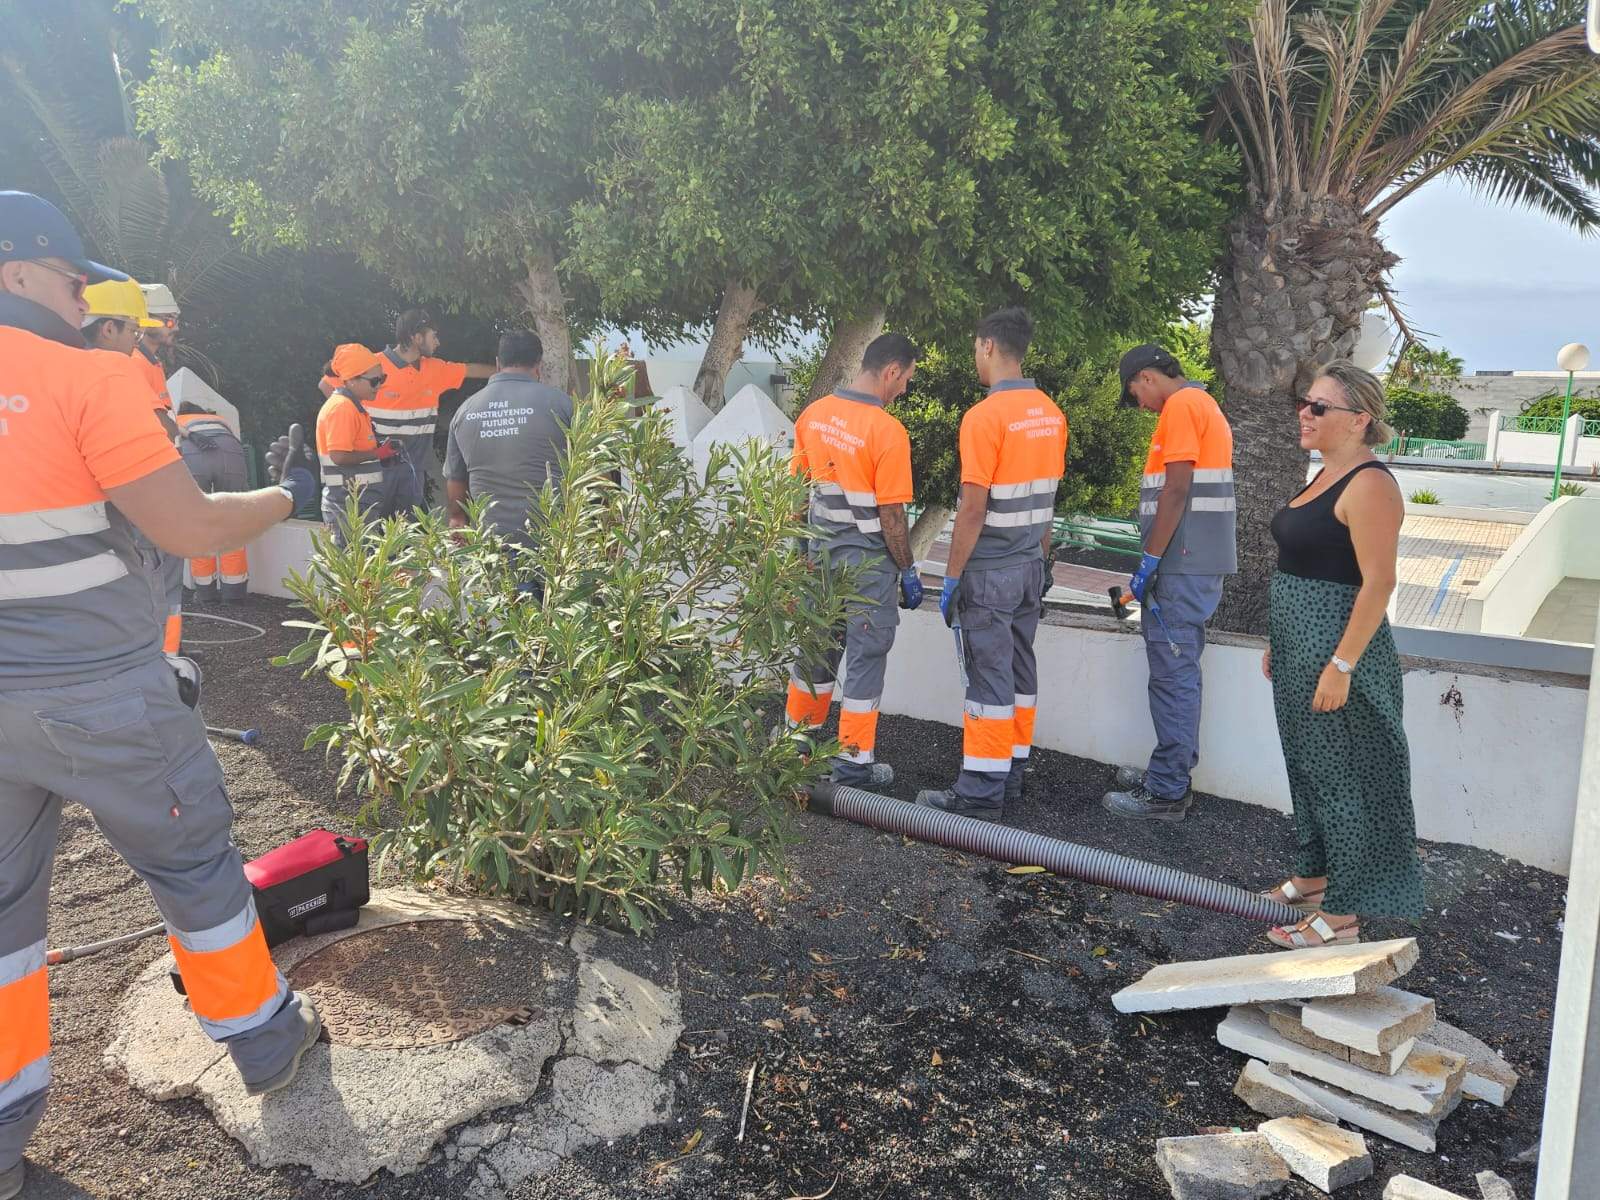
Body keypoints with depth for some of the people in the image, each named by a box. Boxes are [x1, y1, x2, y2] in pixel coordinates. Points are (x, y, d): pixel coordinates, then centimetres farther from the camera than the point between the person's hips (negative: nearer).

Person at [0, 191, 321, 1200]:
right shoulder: (87, 378, -14)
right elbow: (192, 529, -16)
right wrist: (288, 497, 0)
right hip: (102, 699, -5)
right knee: (194, 863, 14)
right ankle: (264, 1038, 31)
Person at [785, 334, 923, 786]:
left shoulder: (814, 414, 0)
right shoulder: (888, 431, -20)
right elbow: (891, 516, -18)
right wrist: (908, 571, -6)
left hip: (820, 551, 7)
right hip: (868, 562, -6)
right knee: (866, 656, 6)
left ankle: (797, 736, 35)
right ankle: (854, 761, 14)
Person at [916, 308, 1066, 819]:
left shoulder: (985, 416, -17)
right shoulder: (1050, 413, 7)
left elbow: (973, 509, -19)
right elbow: (1047, 499, 13)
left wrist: (952, 576, -12)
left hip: (989, 570, -8)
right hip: (1030, 565, 8)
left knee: (988, 676, -3)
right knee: (1020, 669, 14)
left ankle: (981, 791, 4)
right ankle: (1010, 776, 24)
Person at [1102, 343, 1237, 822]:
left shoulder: (1181, 405, -11)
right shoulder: (1204, 404, 20)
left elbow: (1176, 491, -19)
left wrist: (1150, 561, -16)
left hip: (1181, 565, -10)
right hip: (1198, 563, 10)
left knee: (1171, 674, -6)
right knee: (1179, 671, 15)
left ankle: (1166, 792, 0)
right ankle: (1173, 774, 24)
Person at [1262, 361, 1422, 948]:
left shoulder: (1368, 485, -18)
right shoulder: (1326, 476, 12)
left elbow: (1377, 582, -22)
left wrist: (1342, 665, -25)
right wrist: (1278, 643, 20)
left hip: (1336, 648, -10)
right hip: (1300, 646, 10)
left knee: (1341, 776, -1)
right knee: (1308, 766, 19)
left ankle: (1341, 915, 9)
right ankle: (1314, 876, 34)